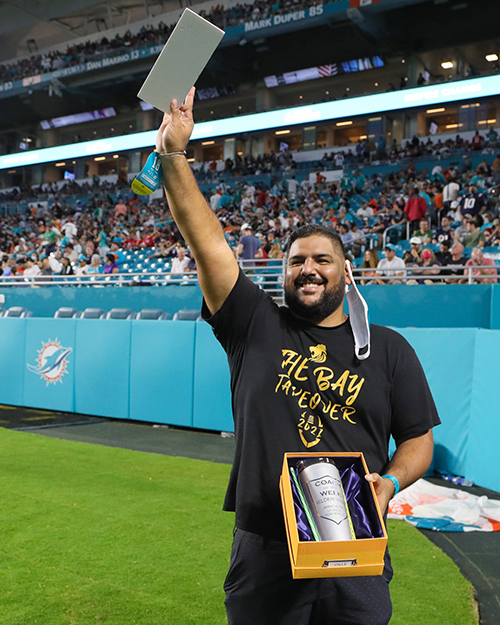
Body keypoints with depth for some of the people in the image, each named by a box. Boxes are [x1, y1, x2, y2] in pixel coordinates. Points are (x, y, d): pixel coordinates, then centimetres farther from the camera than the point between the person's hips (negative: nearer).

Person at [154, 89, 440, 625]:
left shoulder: (388, 349, 5)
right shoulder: (256, 326, 1)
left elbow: (418, 438, 8)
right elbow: (205, 239, -7)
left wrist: (390, 481, -12)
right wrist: (173, 156, -14)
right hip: (262, 553, 0)